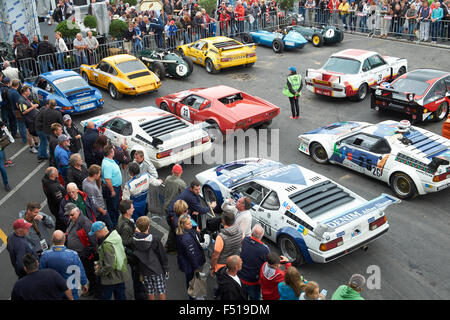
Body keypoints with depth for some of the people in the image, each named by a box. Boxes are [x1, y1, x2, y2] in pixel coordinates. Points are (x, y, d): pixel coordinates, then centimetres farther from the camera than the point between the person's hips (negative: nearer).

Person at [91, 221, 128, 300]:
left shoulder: (107, 245, -29)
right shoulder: (116, 237, -1)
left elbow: (110, 266, -29)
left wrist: (98, 272, -13)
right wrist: (99, 263, 4)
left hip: (111, 278, -8)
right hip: (121, 275, 8)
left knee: (106, 297, 10)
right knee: (121, 297, 19)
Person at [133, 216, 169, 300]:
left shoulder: (134, 240, -8)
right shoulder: (155, 239, -18)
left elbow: (134, 255, 2)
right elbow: (162, 255, -9)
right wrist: (166, 269, 2)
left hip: (144, 271, 4)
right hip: (157, 269, -4)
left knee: (150, 292, 15)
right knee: (161, 291, 9)